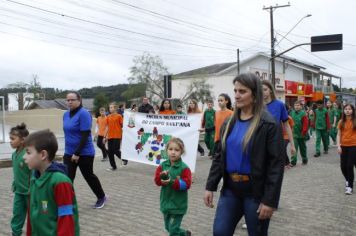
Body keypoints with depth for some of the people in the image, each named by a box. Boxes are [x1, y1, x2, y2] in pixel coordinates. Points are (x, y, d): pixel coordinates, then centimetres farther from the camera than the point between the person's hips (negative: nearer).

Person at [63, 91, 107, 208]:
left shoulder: (84, 114, -17)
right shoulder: (66, 114, 8)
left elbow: (85, 136, -21)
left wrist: (77, 153, -23)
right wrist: (67, 150, 19)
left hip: (84, 153, -6)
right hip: (69, 153, 6)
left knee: (88, 176, 10)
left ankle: (101, 197, 31)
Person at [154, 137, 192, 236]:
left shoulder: (184, 168, -13)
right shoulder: (162, 165, 0)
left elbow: (186, 184, -21)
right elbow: (157, 180, -5)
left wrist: (173, 182, -32)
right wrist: (162, 176, -27)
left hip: (178, 204, -6)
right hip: (165, 203, 6)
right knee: (168, 227, 21)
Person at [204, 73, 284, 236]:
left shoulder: (268, 124, -13)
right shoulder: (229, 123, 6)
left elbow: (276, 164, -14)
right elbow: (219, 157, 10)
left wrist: (270, 200, -17)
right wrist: (210, 186, 3)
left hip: (256, 192, -5)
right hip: (230, 189, 5)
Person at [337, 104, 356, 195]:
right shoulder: (341, 122, 4)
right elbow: (339, 134, 4)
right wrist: (338, 146, -5)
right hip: (344, 146, 3)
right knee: (343, 166, 6)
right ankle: (348, 181, 35)